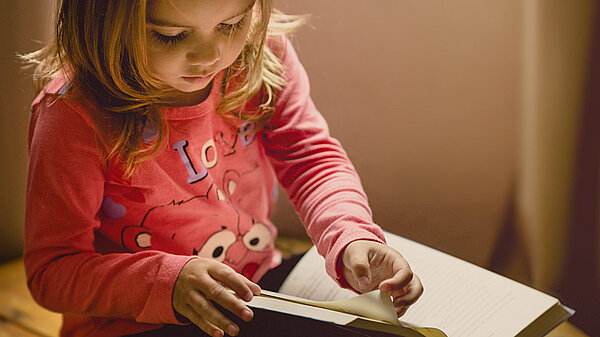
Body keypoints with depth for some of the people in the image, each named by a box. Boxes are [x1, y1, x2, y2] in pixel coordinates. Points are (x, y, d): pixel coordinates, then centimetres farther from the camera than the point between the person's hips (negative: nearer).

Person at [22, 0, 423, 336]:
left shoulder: (261, 51, -10)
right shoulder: (74, 115, -23)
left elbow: (311, 156, -3)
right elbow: (52, 269, -17)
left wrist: (352, 238, -22)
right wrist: (168, 281, -33)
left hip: (260, 288, 5)